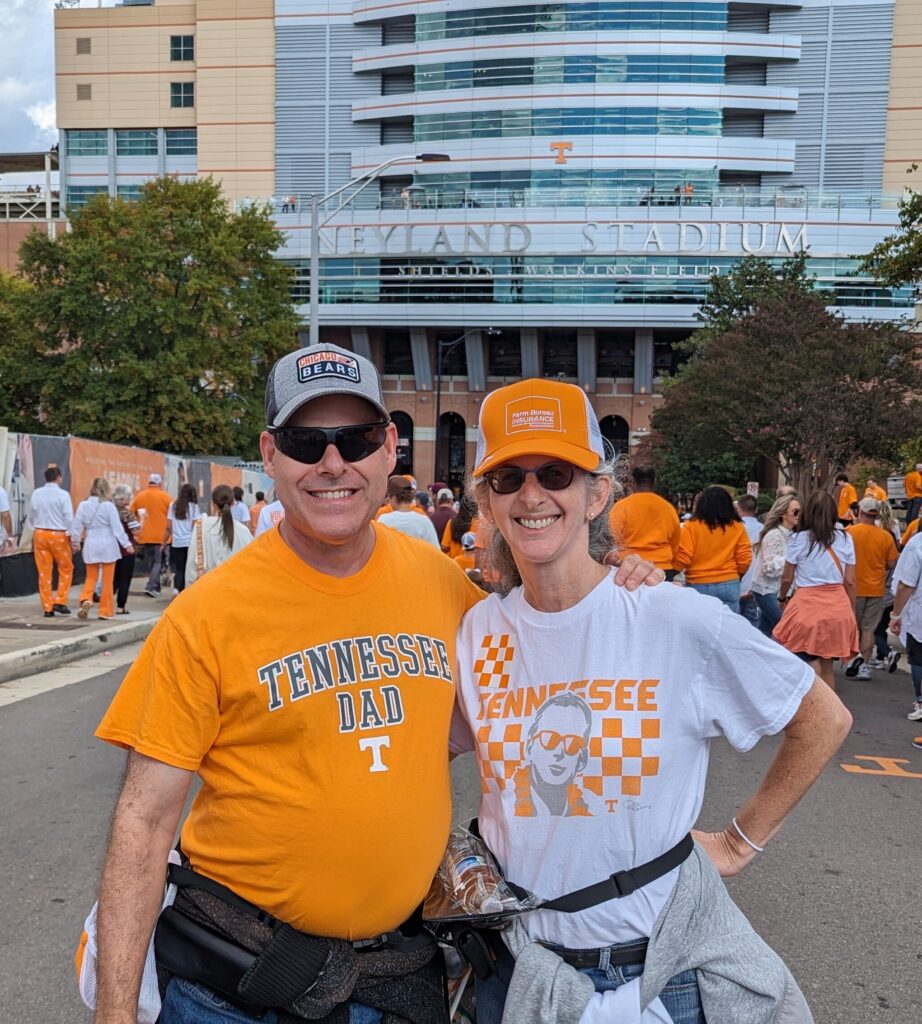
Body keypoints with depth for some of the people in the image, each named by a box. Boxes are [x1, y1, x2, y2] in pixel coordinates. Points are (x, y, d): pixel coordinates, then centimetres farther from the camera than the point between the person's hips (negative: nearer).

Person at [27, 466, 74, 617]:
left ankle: (47, 607, 11)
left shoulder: (36, 493, 3)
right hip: (58, 535, -4)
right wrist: (73, 539, -2)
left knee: (44, 572, 7)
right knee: (66, 569, 12)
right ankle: (60, 601, 4)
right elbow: (69, 518, -10)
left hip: (40, 534, 4)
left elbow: (31, 516, 8)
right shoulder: (63, 494, -9)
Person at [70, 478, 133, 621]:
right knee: (107, 580, 7)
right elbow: (117, 528, -10)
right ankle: (106, 611, 11)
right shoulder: (109, 506, -11)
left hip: (91, 545, 3)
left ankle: (86, 600, -10)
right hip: (107, 545, -3)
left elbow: (76, 526, 5)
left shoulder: (83, 505, -2)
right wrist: (127, 544, -3)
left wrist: (75, 542, 21)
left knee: (91, 577, 16)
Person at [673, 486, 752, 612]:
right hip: (729, 586, 2)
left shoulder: (692, 526, -6)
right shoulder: (737, 527, 2)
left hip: (698, 586, -2)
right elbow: (744, 560, 2)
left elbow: (682, 558, -10)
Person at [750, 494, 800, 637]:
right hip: (767, 591, -8)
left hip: (779, 590, 8)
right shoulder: (774, 535, -17)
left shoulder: (790, 535, 9)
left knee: (764, 633, 11)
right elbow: (770, 568, -20)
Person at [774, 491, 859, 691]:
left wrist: (782, 598, 23)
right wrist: (852, 612, 17)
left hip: (808, 604, -3)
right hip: (838, 606, 4)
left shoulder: (798, 539, -3)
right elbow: (850, 581, 6)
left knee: (812, 668, 1)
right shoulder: (845, 539, 4)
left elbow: (787, 578, 4)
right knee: (827, 667, 15)